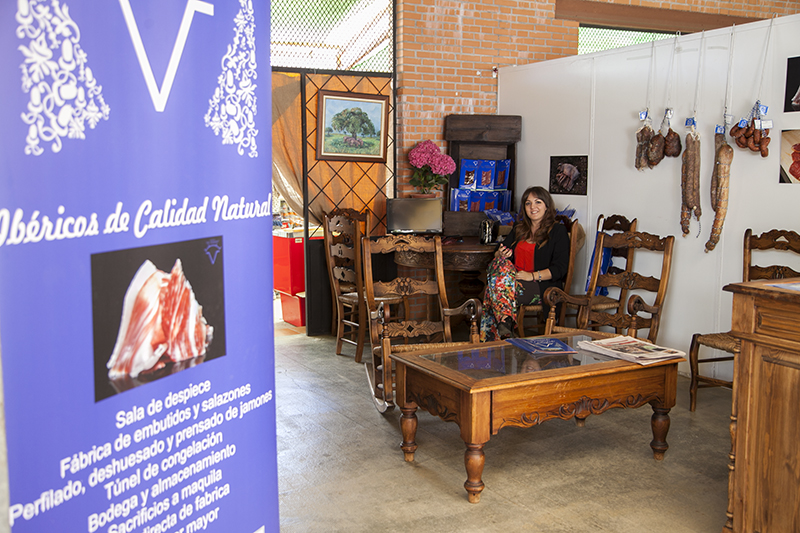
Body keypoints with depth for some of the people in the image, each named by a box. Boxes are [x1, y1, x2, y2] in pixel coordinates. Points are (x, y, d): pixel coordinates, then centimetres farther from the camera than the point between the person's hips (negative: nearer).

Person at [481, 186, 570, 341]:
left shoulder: (558, 231, 4)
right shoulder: (519, 228, 22)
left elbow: (560, 268, -6)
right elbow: (499, 253, 21)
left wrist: (533, 275, -18)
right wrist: (500, 254, -4)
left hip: (541, 287, -5)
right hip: (515, 280, 5)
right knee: (500, 264, -30)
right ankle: (505, 322, -39)